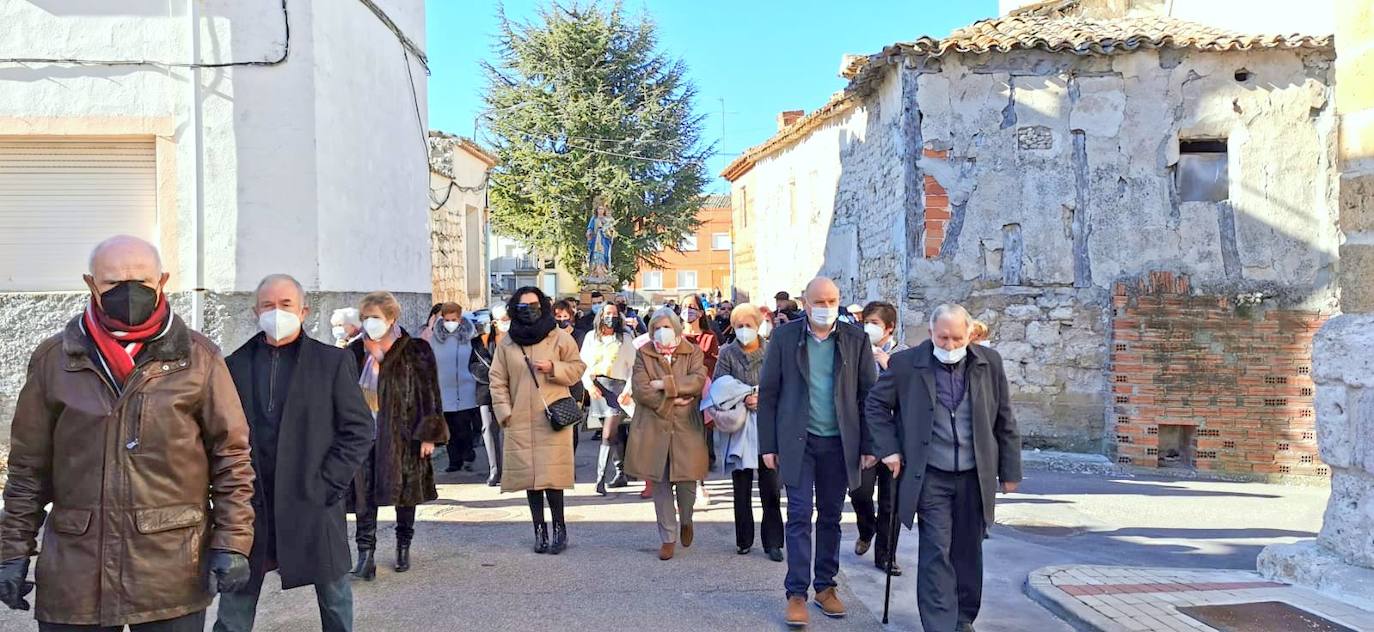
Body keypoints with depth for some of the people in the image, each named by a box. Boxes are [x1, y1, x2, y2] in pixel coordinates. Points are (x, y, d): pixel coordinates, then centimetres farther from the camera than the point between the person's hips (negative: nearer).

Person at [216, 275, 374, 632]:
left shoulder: (333, 362, -1)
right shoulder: (236, 365, 6)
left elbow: (359, 429, -3)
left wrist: (328, 484, -9)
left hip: (314, 505, -2)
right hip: (251, 506, 2)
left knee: (333, 596, 10)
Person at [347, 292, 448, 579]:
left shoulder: (415, 351, -5)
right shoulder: (357, 352, 7)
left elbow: (429, 394, -6)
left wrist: (429, 435, -9)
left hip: (402, 435, -3)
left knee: (404, 491, 9)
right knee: (364, 493, -5)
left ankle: (404, 547, 27)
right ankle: (366, 553, -4)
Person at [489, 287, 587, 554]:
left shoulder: (561, 338, 3)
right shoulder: (506, 343, 8)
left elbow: (577, 369, 7)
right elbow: (497, 381, 9)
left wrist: (553, 368, -10)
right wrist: (505, 412, 1)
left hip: (553, 419, -2)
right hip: (520, 421, 2)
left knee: (552, 475, -7)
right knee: (529, 475, 4)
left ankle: (559, 527, 8)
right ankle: (539, 529, 15)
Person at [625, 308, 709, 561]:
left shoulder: (693, 352, 8)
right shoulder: (643, 354, 7)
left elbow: (698, 380, -11)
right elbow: (639, 389, -6)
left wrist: (666, 384, -15)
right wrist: (670, 401, -12)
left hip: (686, 428, 0)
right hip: (654, 429, 1)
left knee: (686, 481, -1)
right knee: (661, 485, 4)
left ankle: (686, 520, 30)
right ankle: (668, 538, 16)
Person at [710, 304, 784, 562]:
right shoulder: (727, 353, 4)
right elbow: (718, 387, -1)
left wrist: (762, 398, -15)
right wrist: (741, 399, -16)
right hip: (739, 426, 1)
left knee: (771, 487, -1)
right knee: (741, 487, 8)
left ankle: (772, 542, 7)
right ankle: (744, 539, 19)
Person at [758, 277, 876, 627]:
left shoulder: (856, 339, 1)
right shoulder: (784, 336, -2)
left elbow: (869, 394, 3)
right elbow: (768, 393, 0)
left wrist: (869, 444, -1)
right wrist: (768, 445, -2)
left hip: (839, 442, 2)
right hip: (798, 441, -2)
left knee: (831, 516, 11)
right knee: (800, 515, -2)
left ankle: (826, 587, 23)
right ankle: (796, 593, 4)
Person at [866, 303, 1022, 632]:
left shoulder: (990, 363, 0)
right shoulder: (906, 364, -7)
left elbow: (1005, 420, 6)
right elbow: (876, 404, 5)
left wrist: (1010, 470, 7)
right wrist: (888, 449, -1)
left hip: (975, 476, 3)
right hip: (931, 476, -3)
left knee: (968, 551, 14)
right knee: (936, 552, -6)